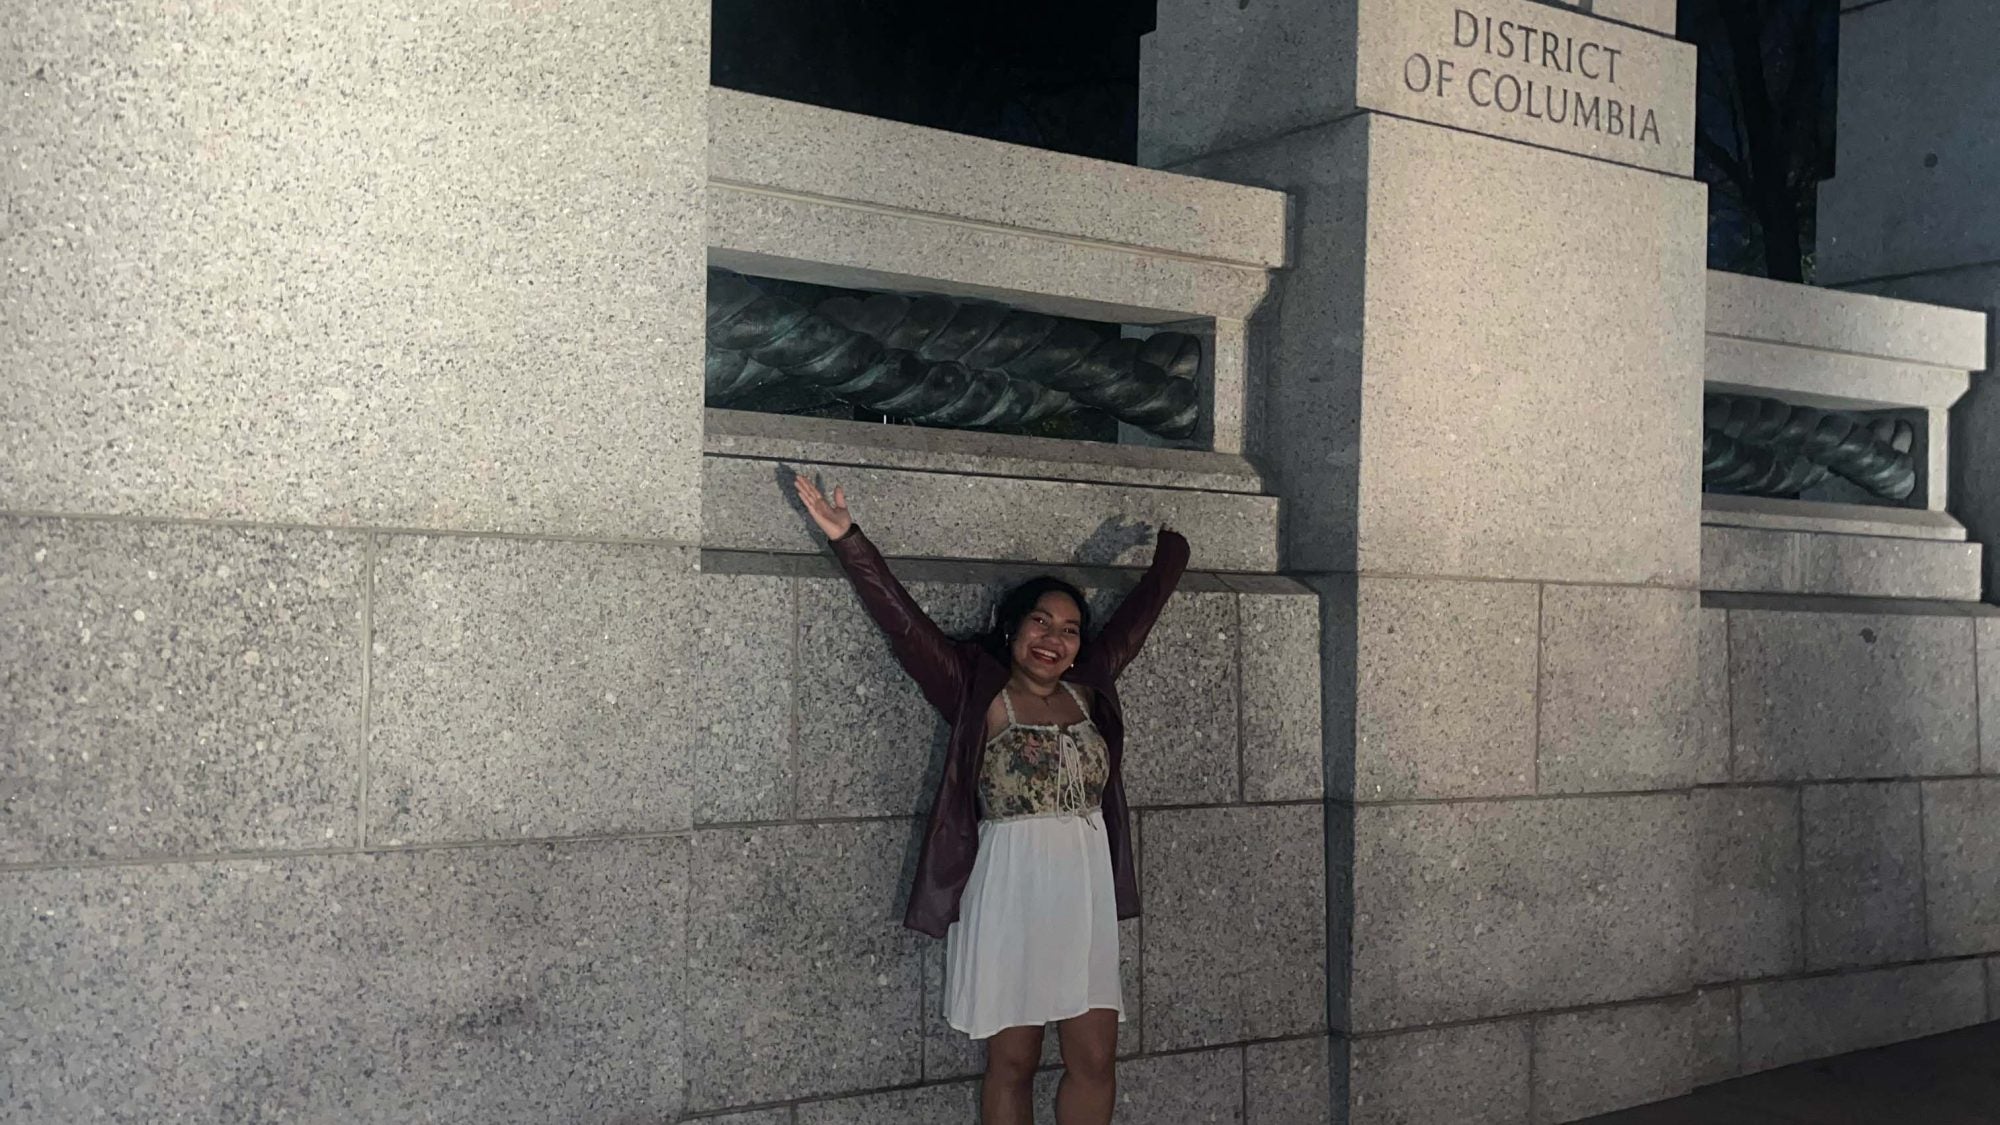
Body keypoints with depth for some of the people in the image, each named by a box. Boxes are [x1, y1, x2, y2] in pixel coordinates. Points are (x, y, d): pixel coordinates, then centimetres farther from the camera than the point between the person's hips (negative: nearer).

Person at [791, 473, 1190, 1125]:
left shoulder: (1088, 691, 10)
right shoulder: (981, 697, -4)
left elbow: (1143, 608, 21)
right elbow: (903, 621, -11)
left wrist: (1172, 547, 30)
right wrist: (847, 539, -19)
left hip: (1085, 894, 5)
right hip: (1010, 896, -5)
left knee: (1094, 1060, 5)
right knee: (1013, 1064, 5)